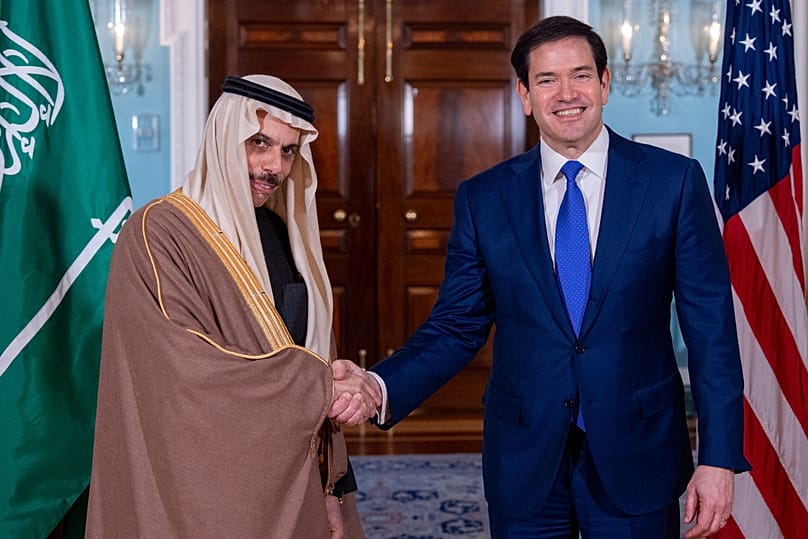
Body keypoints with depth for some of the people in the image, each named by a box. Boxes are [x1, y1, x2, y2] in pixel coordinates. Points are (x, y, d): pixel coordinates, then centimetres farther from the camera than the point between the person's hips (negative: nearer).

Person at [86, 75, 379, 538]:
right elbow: (186, 373, -22)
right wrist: (318, 387, -16)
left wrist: (330, 490, 5)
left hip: (290, 487, 6)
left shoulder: (287, 236, 9)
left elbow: (316, 359, 10)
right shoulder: (159, 233, -12)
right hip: (204, 496, -6)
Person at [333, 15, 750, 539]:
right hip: (524, 465, 1)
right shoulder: (482, 199, 1)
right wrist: (381, 388, -15)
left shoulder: (674, 181, -3)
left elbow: (711, 327, -3)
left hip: (637, 459, -1)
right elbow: (456, 328, 2)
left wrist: (719, 458, -7)